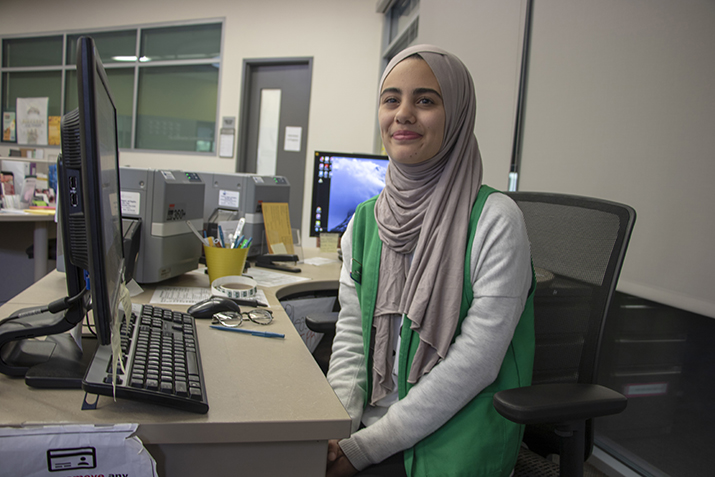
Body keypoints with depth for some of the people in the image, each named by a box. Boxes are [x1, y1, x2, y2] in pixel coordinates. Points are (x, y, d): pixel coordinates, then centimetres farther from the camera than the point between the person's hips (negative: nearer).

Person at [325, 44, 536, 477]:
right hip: (368, 423, 5)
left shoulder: (495, 219, -13)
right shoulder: (365, 220, 4)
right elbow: (350, 333, 5)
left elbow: (474, 362, -16)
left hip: (448, 442, -5)